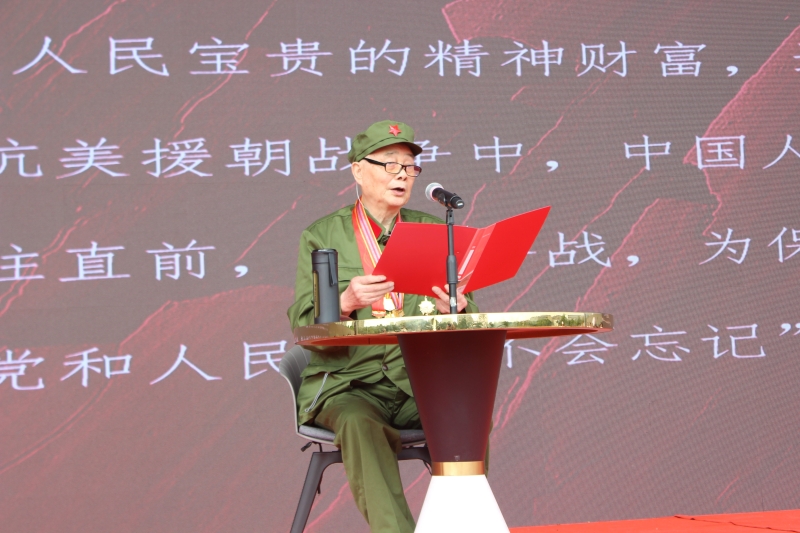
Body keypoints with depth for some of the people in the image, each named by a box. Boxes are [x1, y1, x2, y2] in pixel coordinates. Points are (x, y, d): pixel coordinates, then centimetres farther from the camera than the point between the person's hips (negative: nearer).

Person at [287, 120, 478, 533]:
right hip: (346, 384, -2)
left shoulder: (433, 232, 14)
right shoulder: (322, 236, 6)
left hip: (420, 380, 2)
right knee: (360, 423, -35)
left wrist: (457, 309, -14)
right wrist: (346, 302, -22)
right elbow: (303, 326, -1)